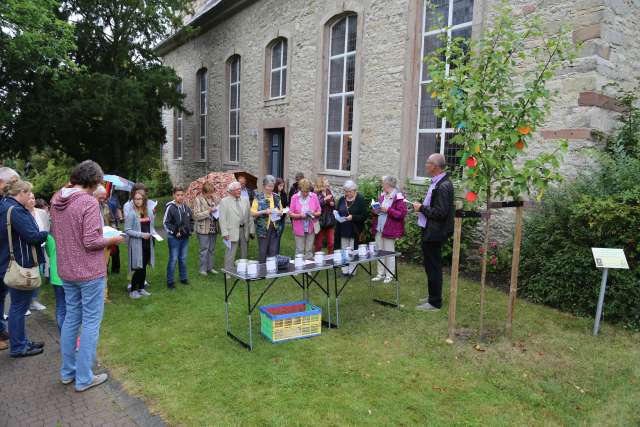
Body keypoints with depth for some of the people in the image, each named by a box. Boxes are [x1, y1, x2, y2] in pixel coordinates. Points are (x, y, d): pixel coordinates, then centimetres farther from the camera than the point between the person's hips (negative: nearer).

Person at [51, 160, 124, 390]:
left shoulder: (56, 199, 4)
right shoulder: (89, 202, -19)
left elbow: (55, 233, 16)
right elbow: (91, 242, -22)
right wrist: (113, 240, -5)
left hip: (66, 271, 8)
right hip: (89, 271, -8)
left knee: (71, 318, 18)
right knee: (91, 322, 3)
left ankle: (67, 372, 30)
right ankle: (84, 378, 10)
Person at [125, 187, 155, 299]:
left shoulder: (149, 211, 5)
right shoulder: (131, 213, -11)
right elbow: (127, 230, -12)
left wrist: (153, 233, -3)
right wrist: (141, 234, -19)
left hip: (147, 243, 5)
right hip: (136, 244, -5)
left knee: (144, 267, 14)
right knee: (138, 268, -2)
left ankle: (141, 288, 28)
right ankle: (133, 291, 13)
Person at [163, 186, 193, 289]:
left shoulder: (186, 207, 6)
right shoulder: (170, 207, -11)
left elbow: (191, 220, 19)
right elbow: (166, 223, -8)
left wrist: (190, 229, 5)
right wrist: (175, 232, -13)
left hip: (185, 238, 5)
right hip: (174, 238, -5)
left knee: (183, 259, 15)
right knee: (173, 259, -1)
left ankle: (183, 278, 27)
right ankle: (170, 281, 8)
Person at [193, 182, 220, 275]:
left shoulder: (214, 198, 7)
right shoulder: (198, 200, -8)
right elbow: (196, 215, -13)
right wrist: (208, 211, -20)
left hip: (213, 228, 5)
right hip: (203, 229, -5)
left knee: (212, 249, 13)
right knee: (204, 249, 0)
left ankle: (210, 267, 23)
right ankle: (203, 269, 10)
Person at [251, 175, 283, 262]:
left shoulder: (276, 197, 12)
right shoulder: (258, 197, -1)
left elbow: (281, 211, 21)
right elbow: (253, 213, -5)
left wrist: (279, 213, -1)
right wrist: (264, 212, -18)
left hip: (275, 228, 4)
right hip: (263, 228, -4)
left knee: (274, 252, 6)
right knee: (263, 252, 1)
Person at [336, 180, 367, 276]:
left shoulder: (360, 200, -6)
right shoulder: (342, 199, 9)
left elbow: (364, 216, -10)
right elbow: (337, 212, 18)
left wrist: (353, 217, -23)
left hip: (355, 231, -5)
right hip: (343, 230, 5)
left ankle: (352, 271, 11)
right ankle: (345, 271, 17)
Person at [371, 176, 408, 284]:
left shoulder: (398, 198, -11)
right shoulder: (382, 196, 10)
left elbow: (402, 214, -17)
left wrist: (388, 210, -21)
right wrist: (375, 211, 1)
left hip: (389, 230, -7)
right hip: (379, 229, 7)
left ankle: (389, 275, 14)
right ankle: (381, 274, 23)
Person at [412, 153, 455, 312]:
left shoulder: (443, 186, -21)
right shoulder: (437, 182, 9)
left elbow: (440, 213, -24)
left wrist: (422, 208, -15)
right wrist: (422, 208, 4)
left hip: (434, 233, -10)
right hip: (430, 231, 10)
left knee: (433, 267, 1)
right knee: (431, 266, 19)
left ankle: (435, 302, 12)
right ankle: (432, 296, 32)